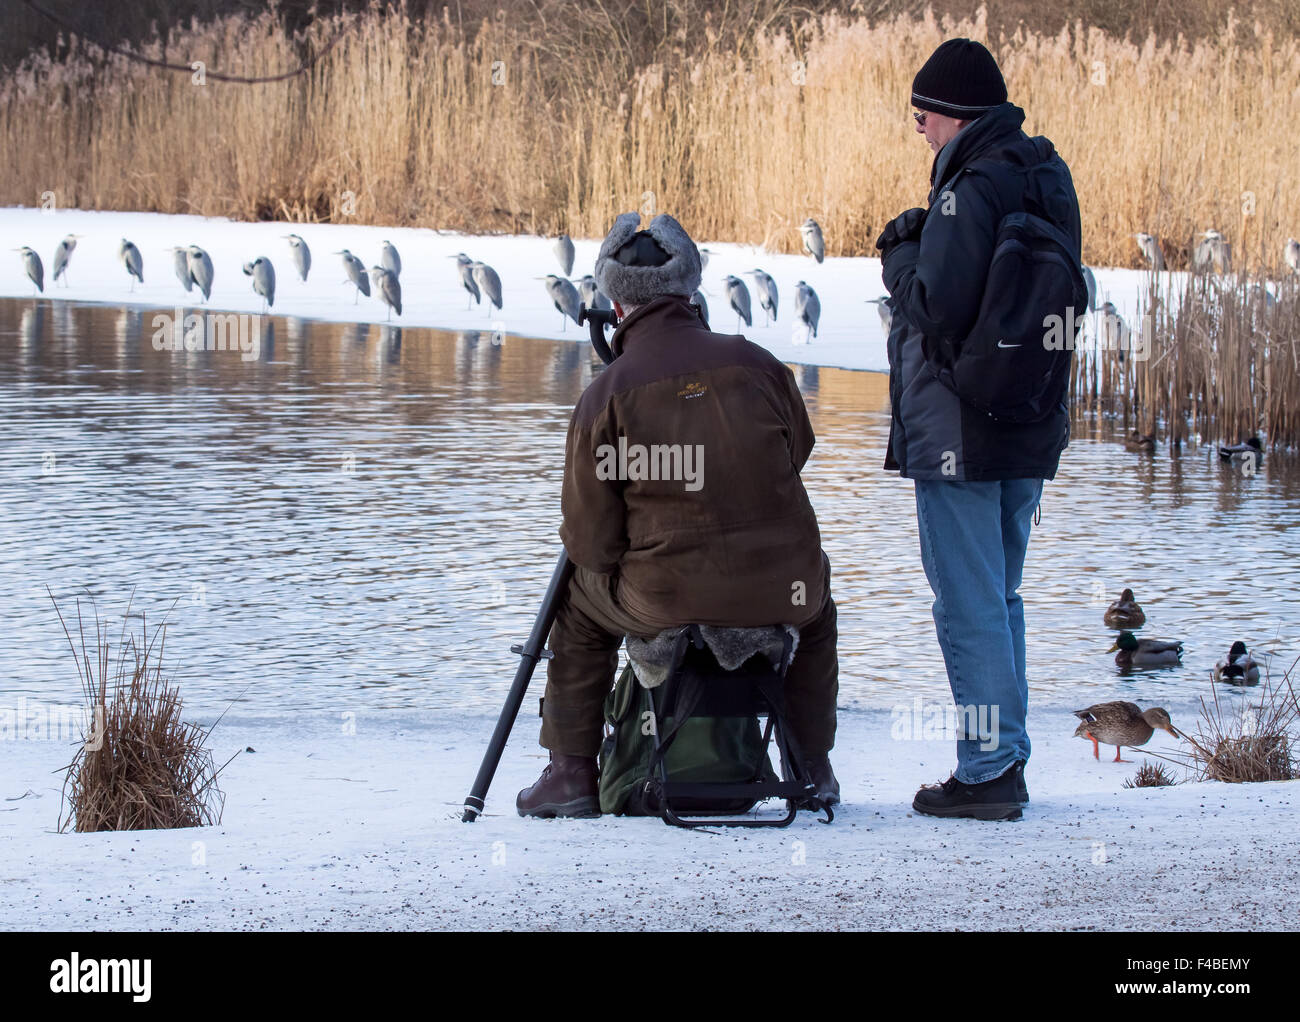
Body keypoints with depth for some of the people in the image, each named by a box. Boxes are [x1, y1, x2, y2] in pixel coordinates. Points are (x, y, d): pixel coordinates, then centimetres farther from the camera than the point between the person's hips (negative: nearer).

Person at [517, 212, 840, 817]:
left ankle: (571, 772, 27)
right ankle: (814, 769, 38)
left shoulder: (605, 396, -8)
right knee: (816, 599, 38)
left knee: (580, 606, 30)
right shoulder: (759, 365, -1)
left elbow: (590, 542, -6)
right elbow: (797, 452, 18)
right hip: (780, 594, 2)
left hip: (663, 601, -2)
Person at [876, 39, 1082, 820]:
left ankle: (987, 770, -1)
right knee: (1000, 599, 18)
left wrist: (901, 256, -6)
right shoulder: (1047, 180, 9)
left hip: (960, 434, -9)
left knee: (968, 604, -3)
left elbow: (937, 311, -25)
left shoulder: (971, 193, -19)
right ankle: (1007, 758, 22)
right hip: (1030, 433, 9)